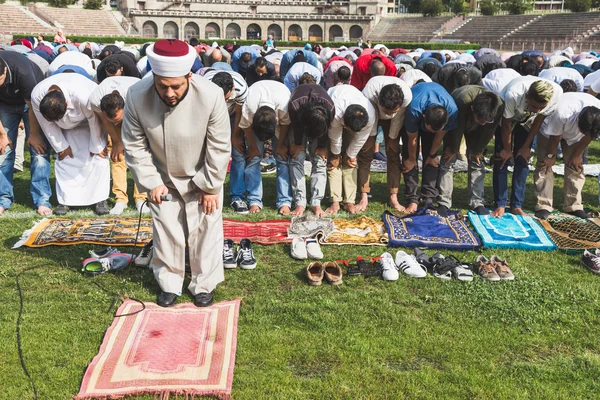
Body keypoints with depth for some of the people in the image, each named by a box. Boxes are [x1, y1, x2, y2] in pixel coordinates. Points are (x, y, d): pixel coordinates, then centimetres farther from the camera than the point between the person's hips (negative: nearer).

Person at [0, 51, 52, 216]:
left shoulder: (23, 72, -38)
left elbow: (33, 106, -24)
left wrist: (34, 134, -14)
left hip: (32, 102, -3)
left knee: (39, 149, -11)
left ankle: (42, 200, -7)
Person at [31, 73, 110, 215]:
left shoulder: (83, 96, -45)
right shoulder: (36, 96, -30)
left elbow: (94, 120, -28)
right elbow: (48, 124, -14)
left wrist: (96, 147, -17)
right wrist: (61, 146, -10)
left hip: (93, 113, -3)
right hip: (68, 125, 4)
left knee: (98, 157, -13)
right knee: (64, 158, -5)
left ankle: (100, 200, -5)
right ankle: (65, 201, 2)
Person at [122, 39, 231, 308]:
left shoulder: (211, 96, -31)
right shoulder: (136, 96, -26)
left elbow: (220, 147, -18)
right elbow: (135, 146, -11)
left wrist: (211, 186, -12)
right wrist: (151, 182, -11)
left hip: (202, 178, -1)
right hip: (163, 179, 2)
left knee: (204, 231, 6)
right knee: (166, 231, 10)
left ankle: (204, 285, 25)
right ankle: (169, 283, 30)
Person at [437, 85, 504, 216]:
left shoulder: (499, 105, -36)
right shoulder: (462, 101, -45)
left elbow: (488, 131, -19)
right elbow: (457, 129, -28)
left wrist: (477, 150, -9)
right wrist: (453, 149, -14)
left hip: (474, 129, 3)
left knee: (477, 161, -3)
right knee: (448, 160, -10)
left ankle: (477, 203, 2)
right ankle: (444, 203, -7)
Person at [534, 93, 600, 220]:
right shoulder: (562, 113, -45)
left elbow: (588, 136, -12)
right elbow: (555, 137, -27)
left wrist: (577, 155, -3)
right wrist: (551, 156, -13)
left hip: (574, 135, 4)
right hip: (550, 129, -3)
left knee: (575, 166, -2)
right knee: (544, 165, -11)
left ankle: (573, 206, 5)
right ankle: (543, 206, -7)